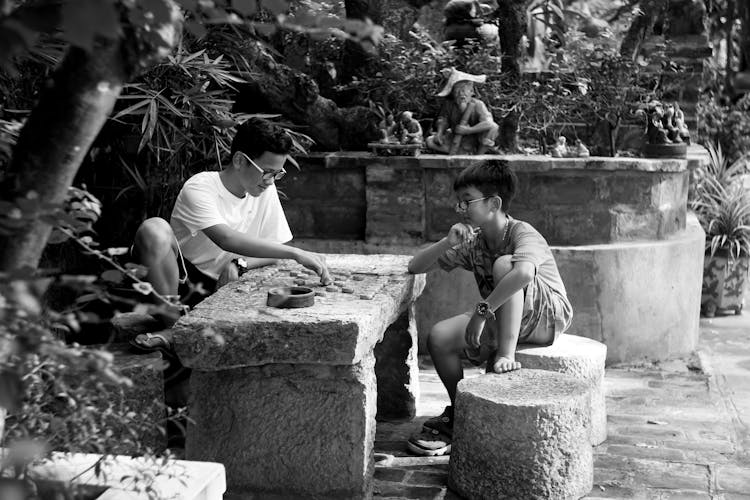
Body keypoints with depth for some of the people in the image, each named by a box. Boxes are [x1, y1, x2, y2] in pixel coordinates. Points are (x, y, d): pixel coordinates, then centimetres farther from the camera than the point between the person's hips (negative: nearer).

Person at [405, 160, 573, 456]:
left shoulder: (522, 234, -20)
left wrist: (482, 309, -41)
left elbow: (524, 272, -45)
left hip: (548, 316, -6)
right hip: (501, 320, 7)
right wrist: (447, 243, -16)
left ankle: (507, 355, -30)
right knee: (440, 337, -17)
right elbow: (415, 267, 2)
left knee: (504, 264, -32)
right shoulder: (472, 241, 1)